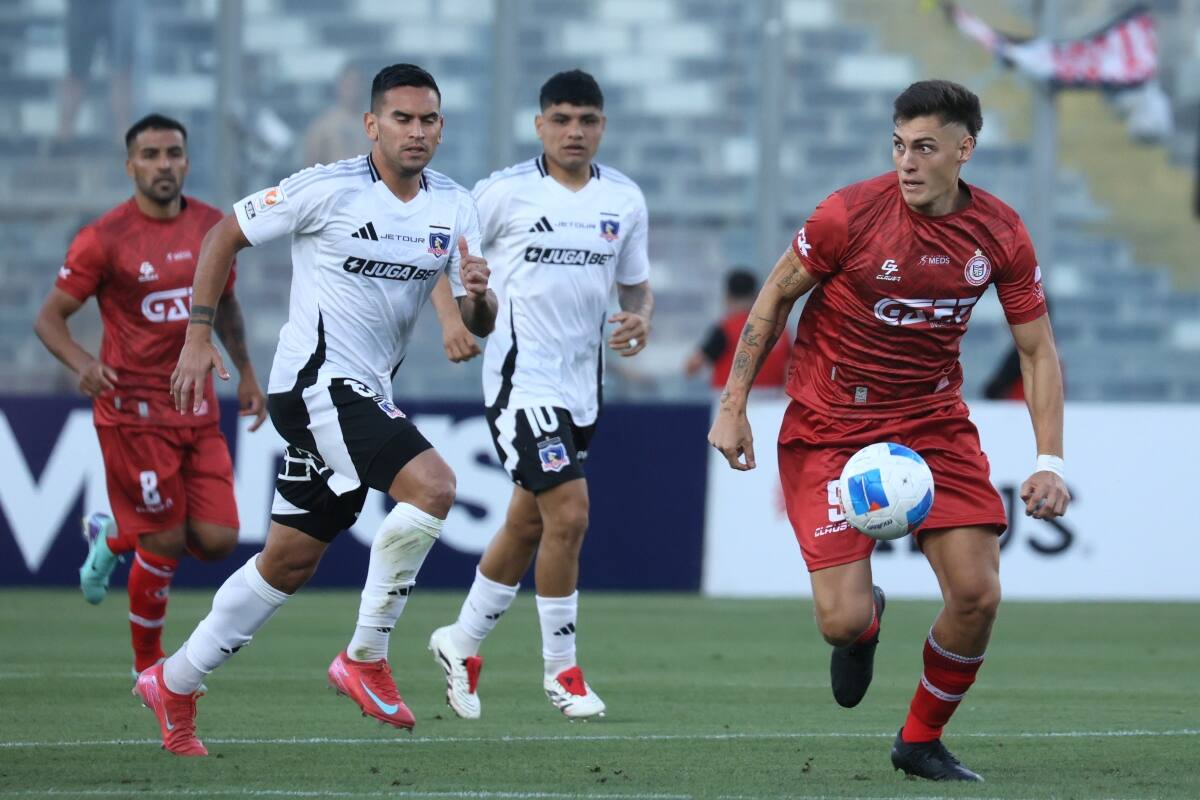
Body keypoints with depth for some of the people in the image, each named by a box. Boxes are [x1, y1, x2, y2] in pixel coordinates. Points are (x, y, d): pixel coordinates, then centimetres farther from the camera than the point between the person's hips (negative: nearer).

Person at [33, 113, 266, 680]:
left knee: (217, 539, -2)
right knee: (166, 541, -5)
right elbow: (48, 318, -7)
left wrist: (246, 373, 17)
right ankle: (148, 665, 17)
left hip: (197, 409, 5)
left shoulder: (213, 227, 5)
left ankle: (112, 539, 28)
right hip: (133, 409, -5)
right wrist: (83, 363, -26)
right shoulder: (105, 239, -11)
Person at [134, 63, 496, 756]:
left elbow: (481, 325, 5)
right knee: (432, 486, -25)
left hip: (365, 395, 7)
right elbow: (226, 234, -1)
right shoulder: (329, 189, -11)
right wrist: (199, 334, -5)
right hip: (317, 379, -7)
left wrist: (477, 295, -18)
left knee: (291, 561, 13)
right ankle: (366, 658, -15)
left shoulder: (455, 207, 6)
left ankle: (175, 685, 26)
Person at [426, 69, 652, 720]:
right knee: (568, 514, -15)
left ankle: (463, 642, 35)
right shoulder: (505, 191, -7)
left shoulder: (624, 200, 6)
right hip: (521, 378, -6)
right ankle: (561, 669, -1)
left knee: (527, 524, 15)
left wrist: (640, 319, -5)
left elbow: (636, 284, 16)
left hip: (581, 384, 6)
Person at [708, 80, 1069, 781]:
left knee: (977, 594, -11)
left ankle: (921, 740, 15)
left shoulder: (1001, 234, -7)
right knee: (843, 619, -13)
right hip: (829, 427, -3)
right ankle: (865, 624, 29)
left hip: (933, 419, 3)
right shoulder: (851, 214, -16)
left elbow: (1038, 349, 2)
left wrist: (1050, 461, -8)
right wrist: (734, 404, -4)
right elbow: (776, 297, -2)